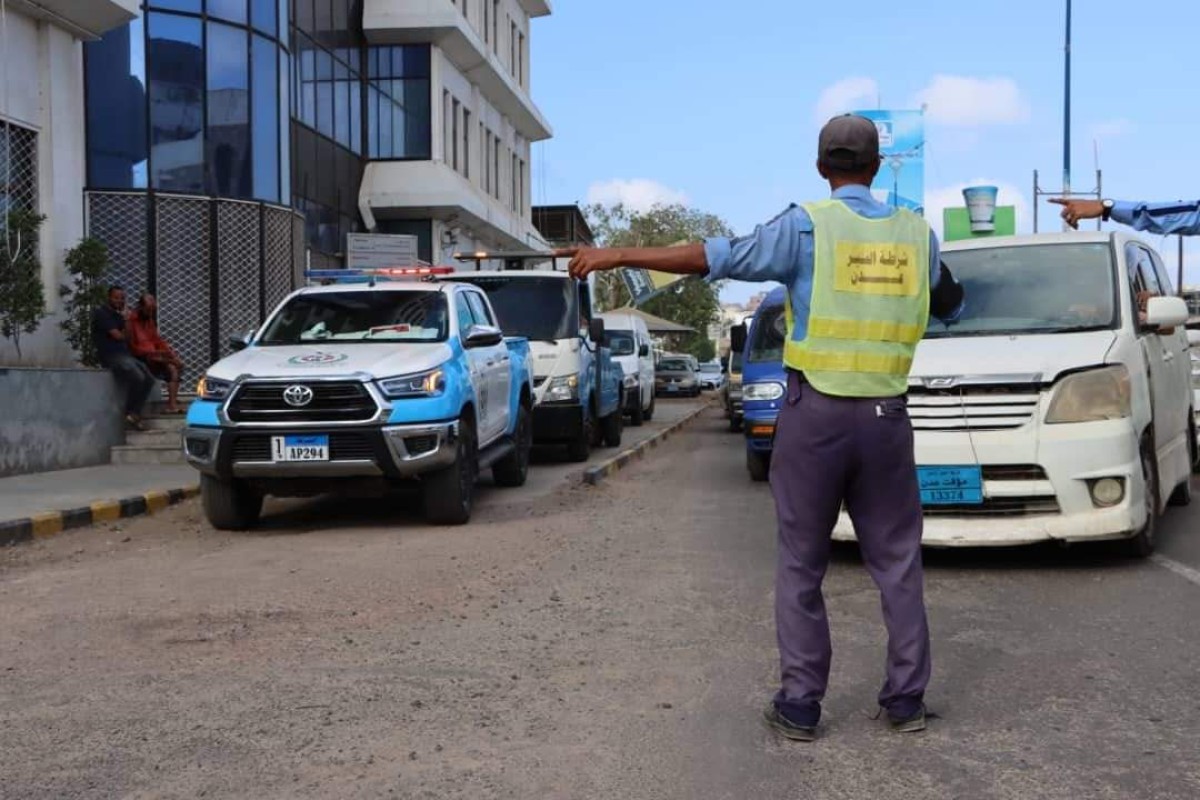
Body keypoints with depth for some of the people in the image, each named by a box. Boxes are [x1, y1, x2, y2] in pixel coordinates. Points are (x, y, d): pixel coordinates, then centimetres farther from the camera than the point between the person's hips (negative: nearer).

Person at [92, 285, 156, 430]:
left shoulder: (118, 315, 22)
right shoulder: (101, 314, -5)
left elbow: (128, 338, 16)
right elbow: (117, 335, -13)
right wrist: (125, 335, 9)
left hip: (125, 354, 9)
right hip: (111, 356, -9)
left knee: (149, 379, -6)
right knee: (137, 378, -27)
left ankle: (134, 413, -5)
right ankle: (130, 413, -11)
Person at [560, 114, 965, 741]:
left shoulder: (807, 226, -7)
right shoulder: (917, 234, 6)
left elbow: (720, 257, -15)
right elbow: (951, 306, 22)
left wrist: (617, 255, -12)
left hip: (816, 412, -3)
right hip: (886, 416, 3)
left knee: (801, 565, 7)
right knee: (897, 561, 13)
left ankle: (800, 703, 9)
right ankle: (906, 698, 16)